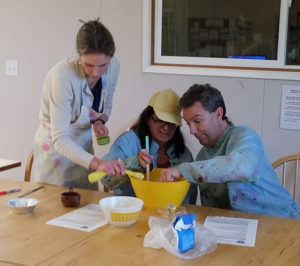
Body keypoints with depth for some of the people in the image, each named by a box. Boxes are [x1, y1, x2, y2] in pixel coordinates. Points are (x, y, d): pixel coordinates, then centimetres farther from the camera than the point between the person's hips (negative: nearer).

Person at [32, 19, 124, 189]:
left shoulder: (114, 67, -13)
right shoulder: (63, 76, -30)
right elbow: (59, 139, -33)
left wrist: (100, 121, -15)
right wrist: (97, 163, -46)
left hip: (83, 146, 5)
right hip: (55, 148, -5)